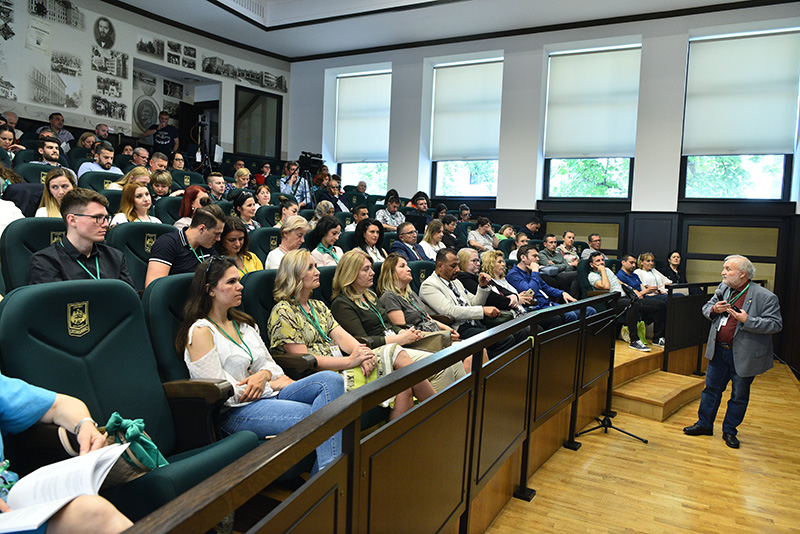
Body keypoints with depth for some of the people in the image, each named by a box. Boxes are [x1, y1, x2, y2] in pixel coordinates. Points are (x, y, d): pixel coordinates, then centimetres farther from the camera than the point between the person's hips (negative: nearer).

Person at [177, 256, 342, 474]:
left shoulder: (244, 323, 19)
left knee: (331, 380, -19)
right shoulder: (201, 332, -6)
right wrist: (276, 383, -9)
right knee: (322, 416, -28)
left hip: (268, 395, 8)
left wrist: (263, 375, -7)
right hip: (237, 412, -8)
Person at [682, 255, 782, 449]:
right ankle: (704, 424, 29)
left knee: (739, 396, 11)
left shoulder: (765, 297, -14)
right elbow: (706, 307, 12)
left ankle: (730, 430, 27)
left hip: (743, 356, -5)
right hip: (718, 351, 5)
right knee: (711, 389, 15)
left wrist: (747, 320, -26)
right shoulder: (723, 288, 3)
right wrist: (713, 309, -10)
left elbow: (776, 324, -16)